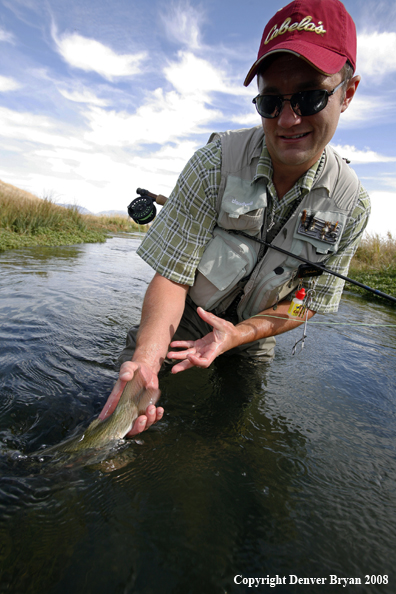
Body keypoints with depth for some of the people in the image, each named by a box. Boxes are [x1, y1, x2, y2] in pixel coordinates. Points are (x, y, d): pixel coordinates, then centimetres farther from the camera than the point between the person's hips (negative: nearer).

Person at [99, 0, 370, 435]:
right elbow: (171, 274, -24)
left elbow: (308, 301, -9)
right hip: (182, 321, -2)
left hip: (251, 338, 3)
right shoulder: (216, 163, -24)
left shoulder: (351, 206, -15)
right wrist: (147, 357, -41)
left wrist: (238, 333, -26)